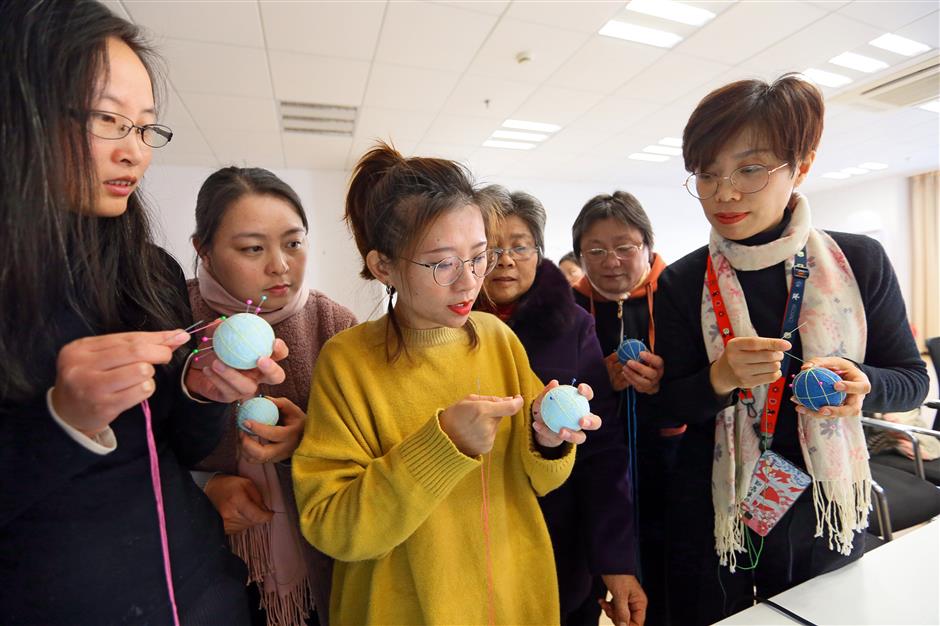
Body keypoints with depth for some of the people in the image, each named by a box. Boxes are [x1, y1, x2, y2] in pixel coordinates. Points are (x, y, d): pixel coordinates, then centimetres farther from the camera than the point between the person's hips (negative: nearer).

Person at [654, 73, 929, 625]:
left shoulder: (861, 261, -6)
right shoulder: (681, 283, -9)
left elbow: (912, 378, 2)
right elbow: (670, 406, -7)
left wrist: (862, 385, -19)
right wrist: (721, 378, -26)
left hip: (829, 513, 1)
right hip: (713, 516, -1)